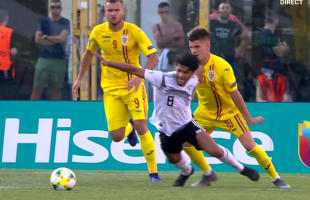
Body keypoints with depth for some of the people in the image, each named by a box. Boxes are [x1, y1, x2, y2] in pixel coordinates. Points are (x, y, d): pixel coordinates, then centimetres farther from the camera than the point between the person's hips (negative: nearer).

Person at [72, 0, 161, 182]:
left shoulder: (134, 31, -14)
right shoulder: (98, 32, -3)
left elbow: (154, 57, -18)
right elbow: (89, 53, 16)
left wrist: (140, 76, -33)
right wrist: (80, 79, 18)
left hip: (133, 86, -3)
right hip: (111, 88, 3)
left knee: (142, 128, -16)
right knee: (116, 137, -5)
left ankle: (154, 172, -2)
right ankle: (129, 129, 35)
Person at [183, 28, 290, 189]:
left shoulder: (222, 67, -26)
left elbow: (235, 94, -20)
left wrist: (249, 118, -13)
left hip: (228, 112, -5)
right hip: (205, 113, 5)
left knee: (250, 145, -11)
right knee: (186, 141, -4)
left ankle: (275, 178, 4)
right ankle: (208, 174, 17)